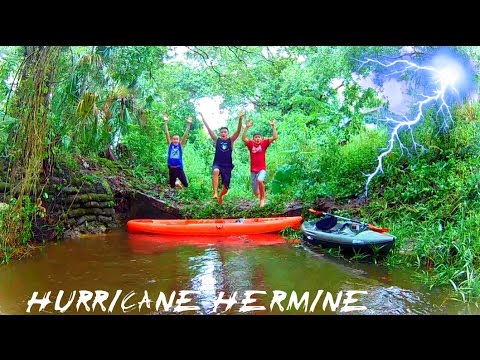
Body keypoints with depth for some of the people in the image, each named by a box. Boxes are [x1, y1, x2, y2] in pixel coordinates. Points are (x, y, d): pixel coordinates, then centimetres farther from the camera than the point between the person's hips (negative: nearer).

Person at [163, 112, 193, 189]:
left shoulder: (181, 145, 1)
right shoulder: (170, 145, 3)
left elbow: (185, 134, -6)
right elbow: (167, 133, -3)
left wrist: (188, 124, -12)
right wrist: (165, 122, -10)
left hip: (179, 169, -1)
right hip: (171, 169, 1)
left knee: (186, 185, 1)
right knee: (172, 186, 12)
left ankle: (178, 183, 35)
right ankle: (176, 183, 47)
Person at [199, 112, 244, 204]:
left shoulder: (231, 140, 3)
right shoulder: (217, 140, 5)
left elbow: (238, 131, -11)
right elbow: (209, 130, -1)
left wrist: (240, 120, -25)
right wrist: (203, 119, -8)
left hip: (227, 166, 1)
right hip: (217, 164, -1)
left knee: (226, 187, 2)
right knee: (216, 171, -39)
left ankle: (221, 195, 38)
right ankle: (215, 193, -42)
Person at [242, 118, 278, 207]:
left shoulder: (264, 143, -1)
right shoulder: (251, 144, 0)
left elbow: (274, 137, -10)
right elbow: (243, 138, -15)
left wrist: (273, 126, -16)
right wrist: (247, 127, -22)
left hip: (262, 169, -2)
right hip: (253, 170, 2)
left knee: (260, 180, -36)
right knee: (255, 193, 8)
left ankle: (262, 198, -13)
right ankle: (260, 193, 48)